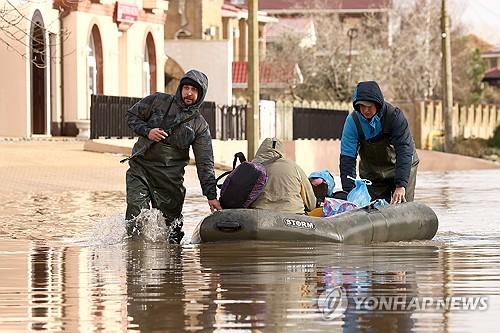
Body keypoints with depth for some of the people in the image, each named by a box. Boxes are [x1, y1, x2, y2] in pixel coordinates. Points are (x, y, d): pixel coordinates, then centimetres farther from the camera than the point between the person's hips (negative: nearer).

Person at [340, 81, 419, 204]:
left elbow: (404, 150, -30)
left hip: (402, 166, -2)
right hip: (372, 173, 2)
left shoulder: (394, 115, -26)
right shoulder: (352, 121, -19)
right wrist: (349, 192, -28)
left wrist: (401, 185, -40)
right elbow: (347, 158, -19)